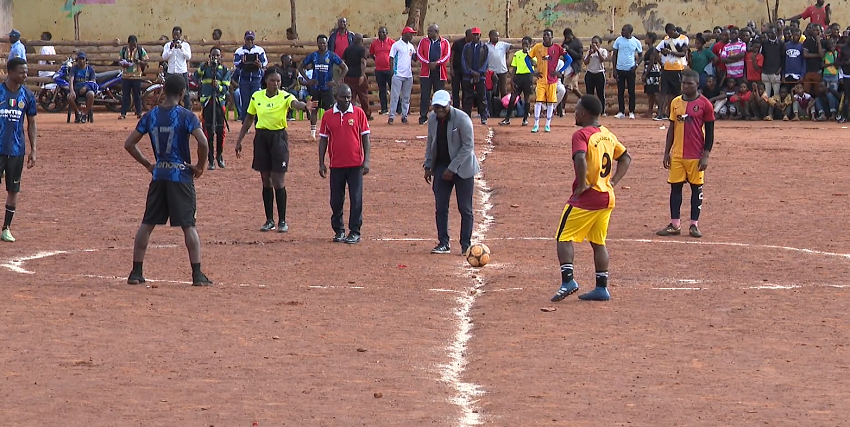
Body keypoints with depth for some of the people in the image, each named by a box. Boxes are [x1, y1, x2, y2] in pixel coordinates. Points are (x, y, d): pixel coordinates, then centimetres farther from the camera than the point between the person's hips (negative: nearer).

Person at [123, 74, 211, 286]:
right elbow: (203, 142, -21)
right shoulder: (186, 116, -9)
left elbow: (129, 144, 5)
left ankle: (136, 272, 10)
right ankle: (197, 274, -3)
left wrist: (147, 164, 14)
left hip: (158, 175, 3)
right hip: (181, 176, -3)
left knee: (147, 224, 11)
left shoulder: (150, 116, 3)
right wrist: (200, 166, -6)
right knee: (188, 225, -1)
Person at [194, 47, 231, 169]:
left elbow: (226, 88, 0)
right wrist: (206, 66, -19)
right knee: (208, 132, -2)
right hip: (206, 102, -1)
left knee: (220, 131, 2)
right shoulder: (204, 67, 6)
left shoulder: (225, 70, 7)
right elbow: (196, 77, -12)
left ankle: (220, 157, 20)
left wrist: (218, 87, -19)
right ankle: (211, 160, 2)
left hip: (220, 102, 1)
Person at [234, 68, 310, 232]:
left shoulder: (285, 97, -8)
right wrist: (239, 141, 14)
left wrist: (305, 106, -55)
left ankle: (282, 221, 5)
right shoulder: (256, 97, 3)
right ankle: (269, 220, 16)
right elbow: (249, 119, 13)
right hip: (261, 137, 3)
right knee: (266, 182, 8)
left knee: (278, 182, -4)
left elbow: (295, 103, -31)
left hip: (278, 137, -3)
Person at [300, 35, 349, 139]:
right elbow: (300, 67, 11)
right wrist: (307, 79, 0)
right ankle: (312, 131, 11)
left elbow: (345, 68, -4)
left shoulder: (332, 56, -5)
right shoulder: (313, 56, 1)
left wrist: (337, 81, -11)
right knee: (314, 109, 5)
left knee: (329, 110, -1)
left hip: (327, 87, -2)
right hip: (315, 87, 2)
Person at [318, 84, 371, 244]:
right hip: (336, 165, 2)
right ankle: (338, 231, 18)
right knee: (336, 201, 6)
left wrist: (366, 160, -4)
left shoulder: (358, 113, 0)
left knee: (356, 200, -1)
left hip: (355, 165, -2)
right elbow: (323, 140, 8)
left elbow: (365, 137, 2)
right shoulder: (328, 116, 4)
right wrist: (321, 163, 5)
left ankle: (355, 232, 4)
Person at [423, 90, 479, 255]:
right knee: (441, 208, 2)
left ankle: (466, 245, 6)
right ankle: (443, 244, 9)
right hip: (441, 167, 5)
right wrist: (428, 166, 9)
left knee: (465, 209, -1)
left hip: (462, 168, -5)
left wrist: (452, 169, -17)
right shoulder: (432, 118, 1)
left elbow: (468, 146, -16)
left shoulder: (462, 118, -17)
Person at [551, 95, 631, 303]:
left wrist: (582, 185, -20)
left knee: (564, 237, -1)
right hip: (607, 197, 8)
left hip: (586, 198, -8)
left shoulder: (581, 135, -13)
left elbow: (580, 158, -30)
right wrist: (613, 181, 13)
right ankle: (601, 288, 12)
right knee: (598, 242, 13)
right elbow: (626, 157, 19)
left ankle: (568, 280, -14)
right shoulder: (608, 135, 12)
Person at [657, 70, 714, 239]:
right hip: (677, 154, 4)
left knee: (696, 188, 3)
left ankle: (694, 225, 10)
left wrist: (706, 155, -9)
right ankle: (675, 225, 10)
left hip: (696, 155, -4)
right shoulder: (676, 103, 7)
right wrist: (667, 152, 8)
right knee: (675, 187, 5)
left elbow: (709, 132, -3)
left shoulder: (704, 104, -5)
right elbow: (672, 128, 12)